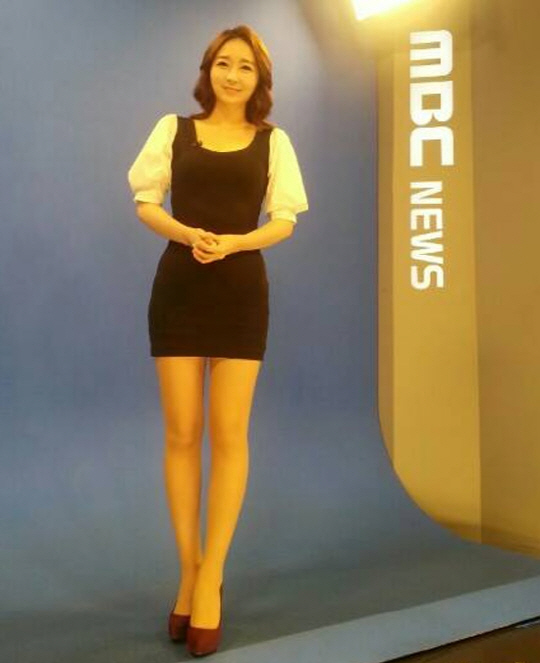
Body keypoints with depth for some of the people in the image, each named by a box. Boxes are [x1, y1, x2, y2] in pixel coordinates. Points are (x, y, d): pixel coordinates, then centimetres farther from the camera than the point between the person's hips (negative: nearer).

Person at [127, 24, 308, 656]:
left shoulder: (273, 141, 9)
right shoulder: (174, 128, 10)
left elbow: (285, 221, 6)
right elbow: (146, 203, 7)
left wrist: (233, 242, -13)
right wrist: (188, 233, -13)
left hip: (242, 293, 0)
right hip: (178, 289, 1)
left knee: (229, 434, -3)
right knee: (182, 434, 1)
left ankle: (210, 578, 9)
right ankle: (189, 571, 15)